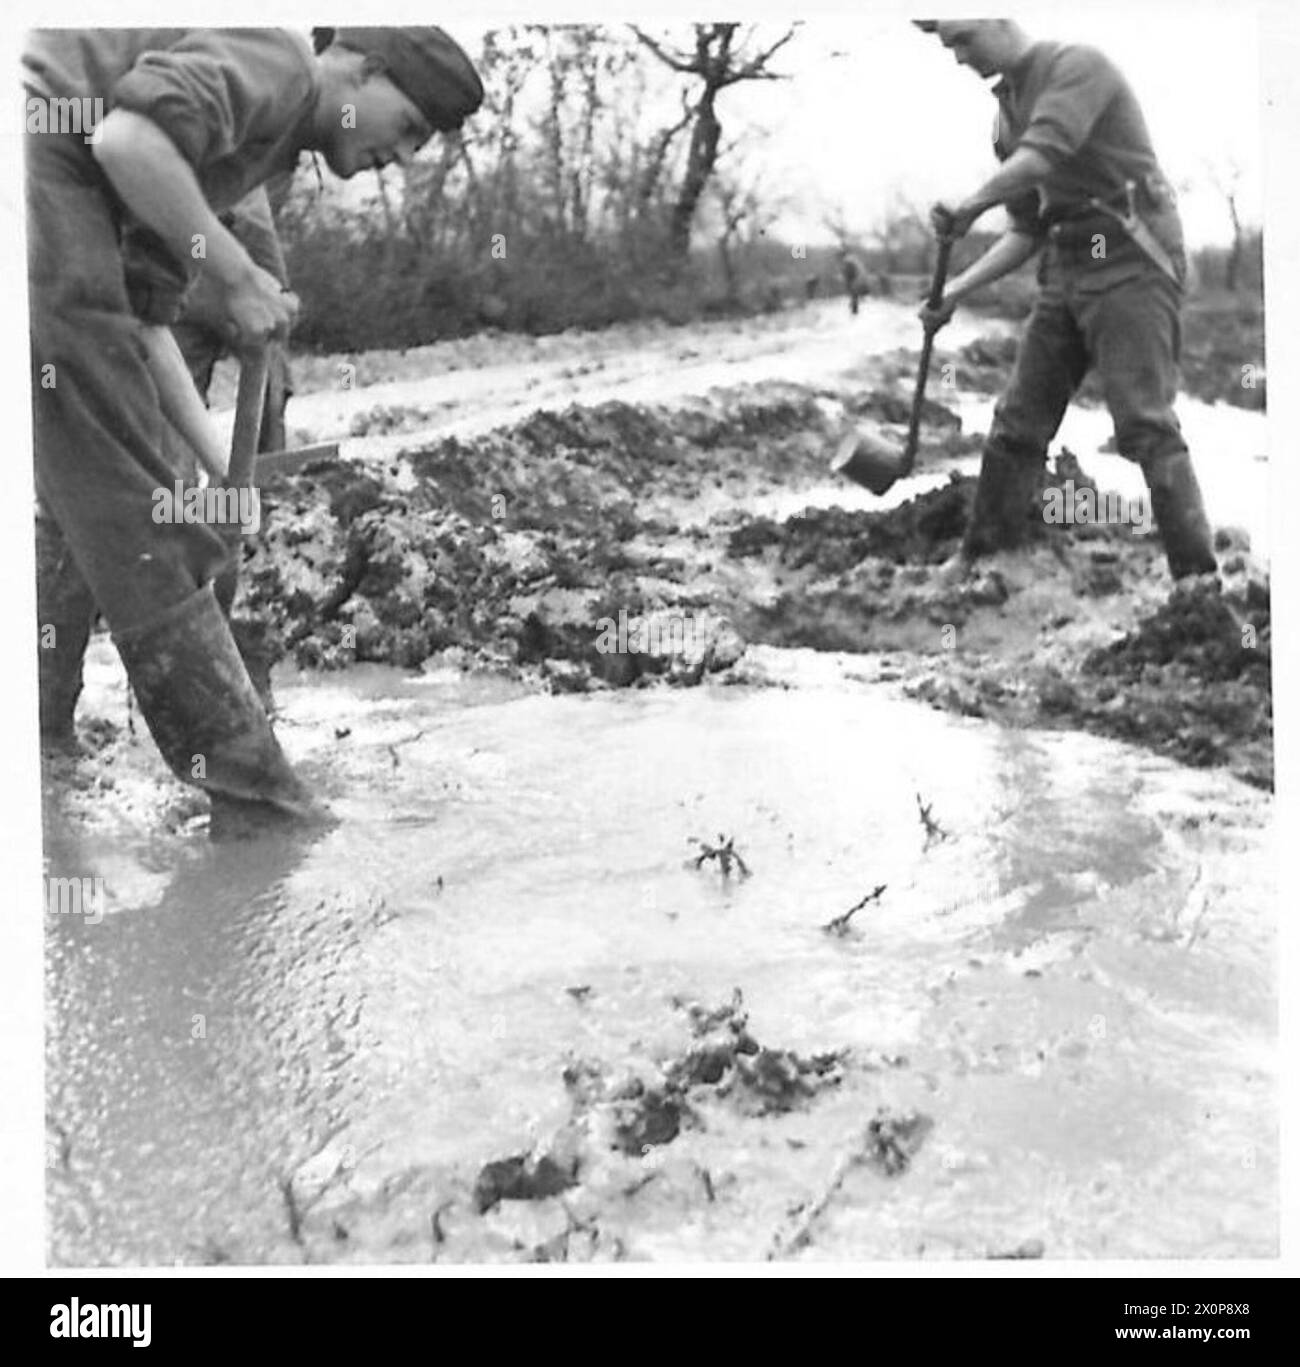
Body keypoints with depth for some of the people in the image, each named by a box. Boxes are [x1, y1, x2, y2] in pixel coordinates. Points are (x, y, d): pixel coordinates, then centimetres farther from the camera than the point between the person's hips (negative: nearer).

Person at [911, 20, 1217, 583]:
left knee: (1145, 425, -15)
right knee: (1017, 423, 7)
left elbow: (1043, 154, -27)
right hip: (1066, 268, 8)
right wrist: (957, 290, 10)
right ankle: (975, 562, 16)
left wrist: (967, 207, -14)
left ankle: (1198, 579, -13)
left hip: (1130, 262, -8)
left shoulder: (1078, 66, -8)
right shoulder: (1009, 108, 17)